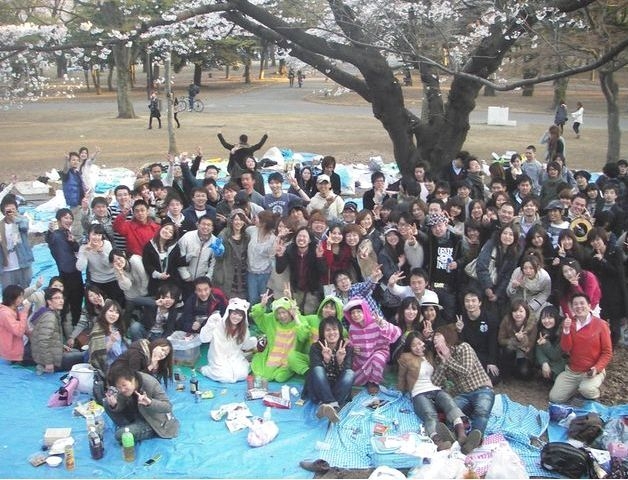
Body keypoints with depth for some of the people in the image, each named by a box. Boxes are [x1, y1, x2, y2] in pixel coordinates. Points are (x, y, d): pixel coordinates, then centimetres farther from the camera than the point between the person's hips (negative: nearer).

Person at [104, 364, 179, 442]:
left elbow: (168, 406, -26)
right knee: (107, 403, -7)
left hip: (154, 421, -6)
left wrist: (150, 402, -44)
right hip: (137, 417, 6)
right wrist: (113, 405, -31)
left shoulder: (151, 384, -29)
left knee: (121, 435, -26)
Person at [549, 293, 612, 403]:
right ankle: (577, 386, 20)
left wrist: (597, 368, -21)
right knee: (555, 398, -5)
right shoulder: (569, 323, 1)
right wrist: (566, 329, -21)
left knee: (587, 390, -35)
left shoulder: (600, 324, -9)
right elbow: (566, 349, -7)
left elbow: (607, 352, -6)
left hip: (593, 371, -4)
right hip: (571, 371, 4)